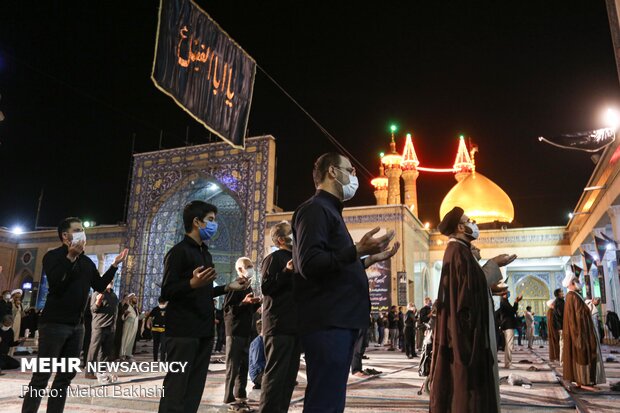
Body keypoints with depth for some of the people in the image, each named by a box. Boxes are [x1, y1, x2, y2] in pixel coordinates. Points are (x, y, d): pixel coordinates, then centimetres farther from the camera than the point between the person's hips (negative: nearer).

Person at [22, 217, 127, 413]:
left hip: (77, 325, 6)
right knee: (42, 375, -3)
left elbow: (100, 286, 12)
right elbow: (55, 284, -19)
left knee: (66, 375, 9)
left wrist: (114, 265, 5)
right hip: (54, 323, -6)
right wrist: (70, 257, -21)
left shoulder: (87, 261, 13)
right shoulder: (53, 255, -4)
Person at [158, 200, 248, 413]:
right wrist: (192, 283, -29)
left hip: (204, 331, 8)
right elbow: (166, 292, -14)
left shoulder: (205, 254, 18)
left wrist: (227, 287, 17)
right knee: (176, 387, -5)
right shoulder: (178, 251, -8)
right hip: (183, 331, -8)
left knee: (195, 388, 9)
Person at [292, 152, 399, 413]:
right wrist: (357, 250, -27)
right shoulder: (316, 208, -7)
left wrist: (370, 259, 22)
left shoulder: (330, 211, 24)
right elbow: (308, 264, -22)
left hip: (338, 322, 10)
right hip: (328, 323, -10)